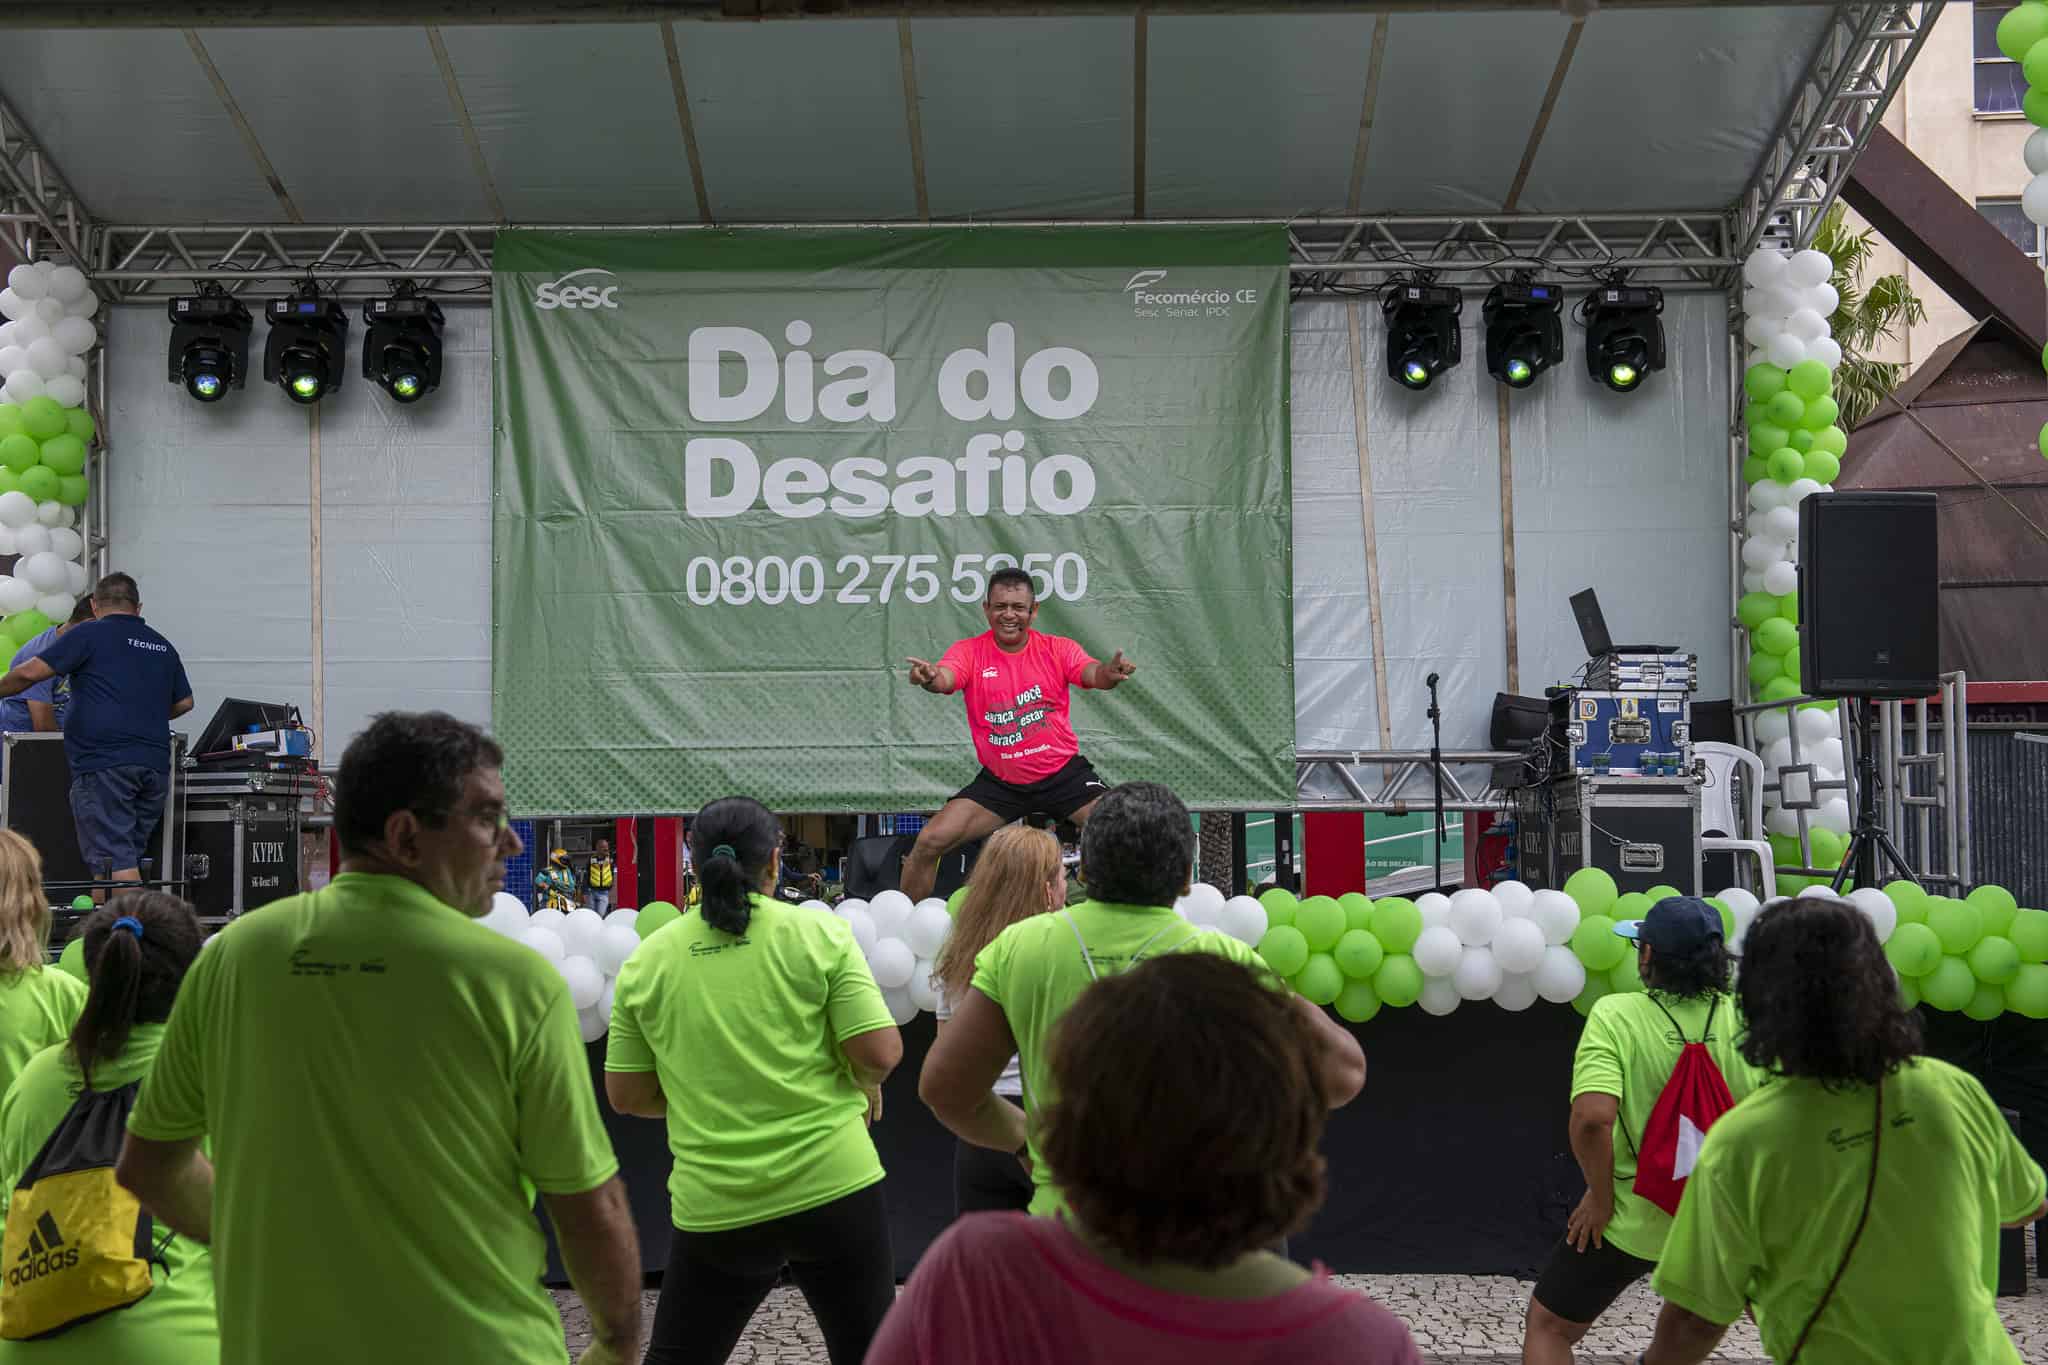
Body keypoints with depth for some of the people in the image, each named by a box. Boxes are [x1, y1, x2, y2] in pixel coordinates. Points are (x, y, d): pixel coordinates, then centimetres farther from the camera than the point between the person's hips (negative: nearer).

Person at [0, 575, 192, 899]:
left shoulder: (90, 634, 0)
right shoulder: (163, 646, 18)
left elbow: (29, 673, -4)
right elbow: (184, 702, 27)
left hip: (103, 761, -6)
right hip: (155, 763, 6)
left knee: (115, 858, -8)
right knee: (127, 855, 13)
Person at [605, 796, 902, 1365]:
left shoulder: (646, 960, 2)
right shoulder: (819, 934, -5)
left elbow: (627, 1094, 7)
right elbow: (880, 1052, -10)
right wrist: (865, 1084, 11)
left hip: (712, 1206, 2)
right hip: (832, 1187, -1)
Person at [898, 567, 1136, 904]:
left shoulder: (1058, 649, -2)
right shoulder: (969, 651, -4)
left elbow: (1093, 674, -19)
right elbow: (944, 679, -23)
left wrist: (1110, 673, -44)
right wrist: (929, 678, -49)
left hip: (1063, 773, 0)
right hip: (999, 782, 0)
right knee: (929, 842, -11)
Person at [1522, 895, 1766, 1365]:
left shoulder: (1615, 1015, -17)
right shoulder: (1747, 1019, -8)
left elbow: (1592, 1118, -29)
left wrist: (1600, 1197, -15)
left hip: (1631, 1217, -3)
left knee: (1548, 1326, 15)